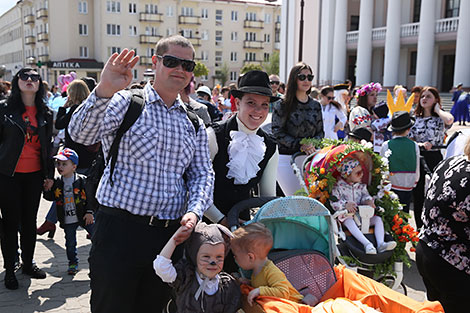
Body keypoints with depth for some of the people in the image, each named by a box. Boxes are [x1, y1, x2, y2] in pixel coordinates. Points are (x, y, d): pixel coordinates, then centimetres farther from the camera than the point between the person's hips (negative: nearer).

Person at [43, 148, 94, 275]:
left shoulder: (82, 180, -9)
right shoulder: (57, 183, 0)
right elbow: (51, 198, 8)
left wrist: (90, 212, -10)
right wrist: (47, 189, -12)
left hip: (84, 217, -2)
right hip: (68, 220, 2)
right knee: (70, 243, 10)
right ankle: (73, 263, 27)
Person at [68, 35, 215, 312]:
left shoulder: (193, 122, 13)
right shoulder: (125, 101, -2)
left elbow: (202, 173, 11)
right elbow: (80, 135, -18)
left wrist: (194, 211, -7)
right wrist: (103, 91, -35)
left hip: (171, 234, 4)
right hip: (119, 228, -4)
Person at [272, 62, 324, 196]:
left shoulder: (316, 106, 11)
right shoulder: (282, 105, -3)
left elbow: (320, 132, 14)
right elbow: (277, 132, -8)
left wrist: (312, 144, -7)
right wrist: (299, 145, -15)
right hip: (286, 158, -4)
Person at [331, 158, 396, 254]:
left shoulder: (361, 186, 12)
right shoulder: (339, 187, -5)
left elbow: (365, 196, 8)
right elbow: (334, 203, -11)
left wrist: (368, 200, -17)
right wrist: (345, 204, -27)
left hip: (362, 214, 5)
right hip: (347, 215, -5)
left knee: (378, 219, -14)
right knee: (349, 221, -38)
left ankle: (380, 244, -29)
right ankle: (367, 244, -49)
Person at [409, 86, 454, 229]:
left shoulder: (440, 118, -1)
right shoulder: (415, 118, 7)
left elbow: (449, 120, -27)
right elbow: (409, 140, 4)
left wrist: (437, 110, -10)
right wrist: (420, 144, -16)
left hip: (434, 158, -3)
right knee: (418, 195, 9)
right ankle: (419, 228, 22)